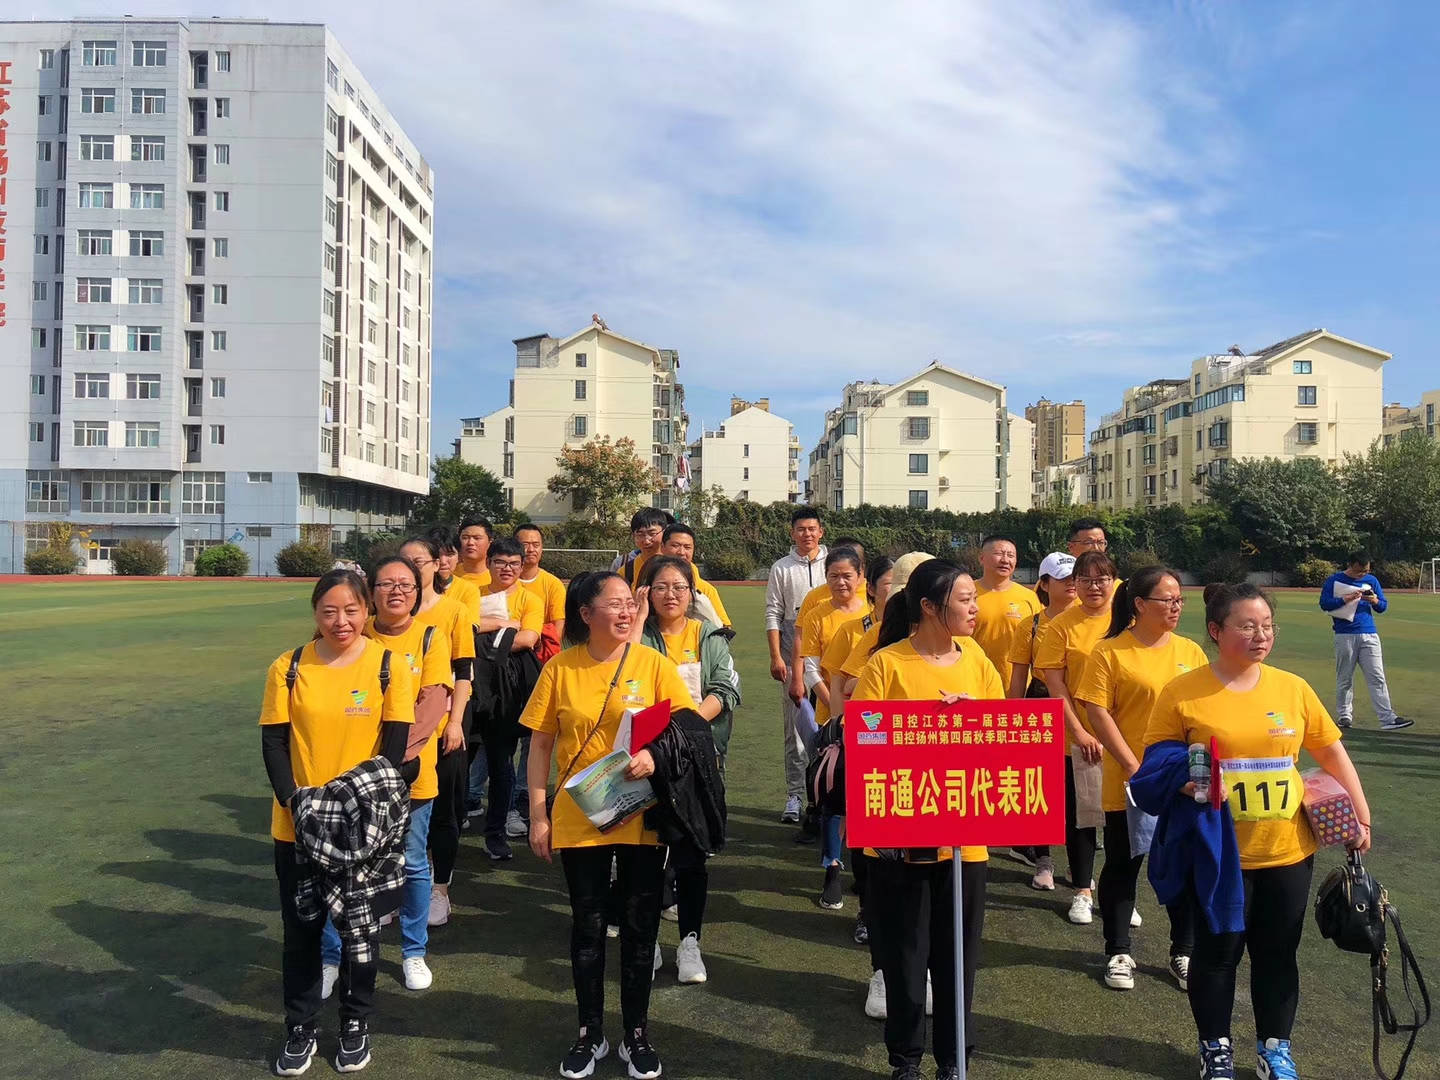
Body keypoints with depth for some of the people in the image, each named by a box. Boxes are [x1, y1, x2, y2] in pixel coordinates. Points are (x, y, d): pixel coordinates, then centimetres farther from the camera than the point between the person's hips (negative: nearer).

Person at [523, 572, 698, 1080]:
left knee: (640, 925, 10)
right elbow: (541, 744, 0)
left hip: (642, 818, 0)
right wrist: (537, 814, -2)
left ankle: (636, 1034, 28)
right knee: (587, 925, 12)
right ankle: (590, 1033, 30)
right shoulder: (560, 669, -4)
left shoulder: (653, 664, -5)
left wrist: (657, 757, -23)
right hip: (578, 819, 0)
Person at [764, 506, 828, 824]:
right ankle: (795, 795, 8)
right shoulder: (782, 568, 7)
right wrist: (776, 656, -4)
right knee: (795, 728, 2)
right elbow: (773, 614, 5)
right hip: (793, 655, 0)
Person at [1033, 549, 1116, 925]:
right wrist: (1078, 730, -12)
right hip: (1077, 738, -1)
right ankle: (1082, 891, 25)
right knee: (1079, 815, 10)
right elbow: (1054, 682, -6)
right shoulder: (1062, 625, -6)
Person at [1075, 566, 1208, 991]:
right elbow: (1098, 713, -10)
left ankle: (1184, 953, 30)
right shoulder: (1110, 652, -7)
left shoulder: (1191, 651, 5)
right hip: (1128, 783, -3)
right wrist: (1133, 766, -14)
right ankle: (1118, 953, 24)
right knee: (1122, 865, 9)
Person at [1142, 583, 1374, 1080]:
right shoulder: (1182, 692, -10)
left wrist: (1360, 815, 8)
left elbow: (1331, 752, 10)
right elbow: (1156, 758, -4)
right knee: (1217, 952, 11)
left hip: (1287, 850, 3)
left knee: (1277, 954, 15)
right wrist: (1182, 778, -23)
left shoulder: (1293, 688, 0)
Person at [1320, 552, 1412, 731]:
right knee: (1344, 679, 5)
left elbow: (1383, 606, 13)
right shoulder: (1334, 581, 0)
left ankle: (1388, 719, -6)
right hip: (1345, 635, -3)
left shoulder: (1372, 580, 11)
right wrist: (1346, 599, -19)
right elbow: (1324, 603, -7)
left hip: (1370, 635, 3)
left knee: (1377, 678, -3)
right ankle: (1344, 715, 17)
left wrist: (1375, 601, -10)